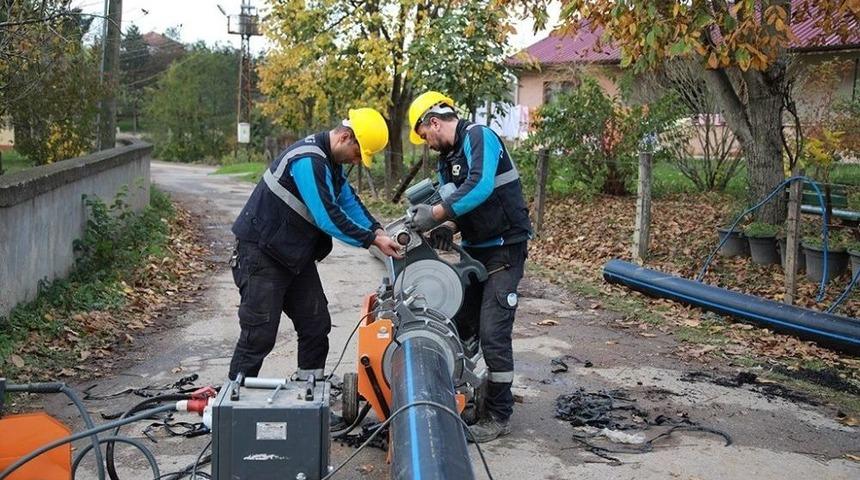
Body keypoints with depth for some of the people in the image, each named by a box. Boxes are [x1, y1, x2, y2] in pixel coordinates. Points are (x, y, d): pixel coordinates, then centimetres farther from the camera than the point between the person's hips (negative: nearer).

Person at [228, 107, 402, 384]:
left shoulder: (330, 162, 8)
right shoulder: (308, 160, -24)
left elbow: (349, 201, 14)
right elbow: (328, 217, -27)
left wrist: (378, 231, -1)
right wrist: (372, 240, -20)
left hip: (296, 255, 10)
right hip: (262, 254, -10)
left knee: (316, 325, 9)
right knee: (260, 333, -6)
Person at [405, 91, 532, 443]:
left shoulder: (478, 137, -14)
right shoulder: (447, 158, 13)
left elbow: (481, 186, -31)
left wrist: (436, 213, -30)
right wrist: (445, 227, -7)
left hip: (504, 249, -9)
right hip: (474, 249, 9)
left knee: (493, 334, -9)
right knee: (459, 325, 10)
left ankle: (498, 417, 1)